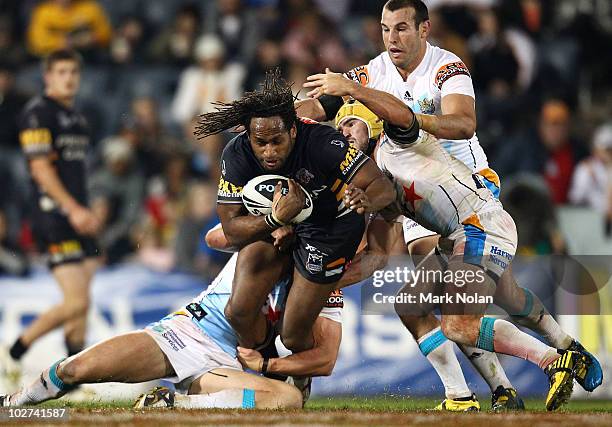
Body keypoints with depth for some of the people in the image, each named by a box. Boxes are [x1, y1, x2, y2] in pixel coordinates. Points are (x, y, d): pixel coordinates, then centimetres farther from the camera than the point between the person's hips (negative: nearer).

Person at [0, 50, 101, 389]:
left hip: (77, 217, 9)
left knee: (81, 303, 6)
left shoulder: (76, 118, 19)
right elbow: (41, 168, -15)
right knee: (76, 302, -14)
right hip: (54, 217, -9)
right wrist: (73, 209, -21)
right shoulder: (38, 113, -8)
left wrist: (86, 214, 18)